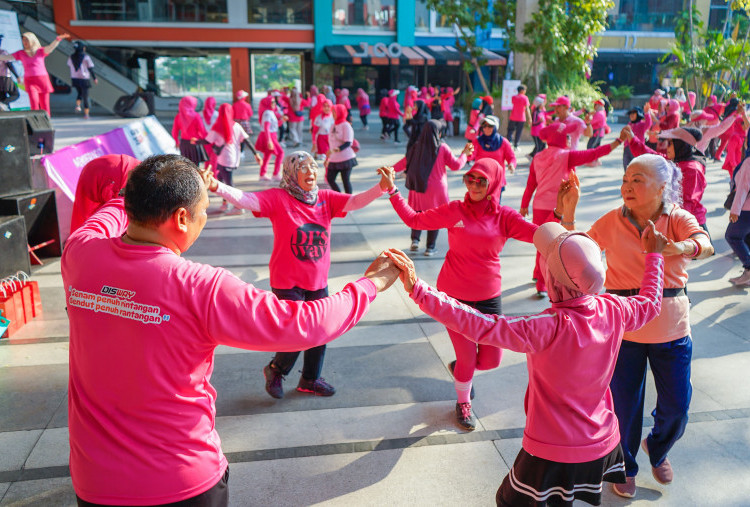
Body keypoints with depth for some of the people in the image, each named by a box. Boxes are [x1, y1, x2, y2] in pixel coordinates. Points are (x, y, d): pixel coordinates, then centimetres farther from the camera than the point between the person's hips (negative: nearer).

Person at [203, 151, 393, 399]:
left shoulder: (326, 198, 0)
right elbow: (245, 200, -25)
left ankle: (310, 379, 41)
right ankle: (275, 370, 28)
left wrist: (382, 187, -25)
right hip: (287, 283, -5)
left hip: (318, 282, 5)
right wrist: (217, 186, -41)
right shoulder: (278, 198, -13)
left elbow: (356, 201, -9)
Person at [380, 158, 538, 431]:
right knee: (468, 359, 8)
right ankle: (463, 403, 39)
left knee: (491, 360, 8)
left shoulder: (504, 217, -6)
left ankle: (459, 367, 44)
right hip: (454, 296, -2)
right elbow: (414, 219, -2)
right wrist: (393, 191, -8)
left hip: (488, 298, 2)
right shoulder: (454, 211, -8)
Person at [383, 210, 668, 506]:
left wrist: (418, 290, -40)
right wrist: (654, 255, 26)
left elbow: (481, 327, -37)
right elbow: (650, 303, 10)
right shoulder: (613, 310, -12)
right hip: (603, 444, 6)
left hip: (554, 453, -6)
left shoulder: (549, 329, -31)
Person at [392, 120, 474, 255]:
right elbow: (456, 165, -5)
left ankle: (415, 239, 4)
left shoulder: (417, 147, -3)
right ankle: (430, 248, 10)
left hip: (419, 187, 2)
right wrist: (465, 154, 12)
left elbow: (404, 162, 4)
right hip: (436, 189, -2)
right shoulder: (442, 148, -9)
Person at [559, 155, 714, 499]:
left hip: (671, 327, 1)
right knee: (624, 405, 8)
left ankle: (657, 448, 45)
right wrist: (569, 210, -17)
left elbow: (705, 245, -26)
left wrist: (680, 247, -49)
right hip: (623, 325, 0)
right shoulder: (612, 222, -4)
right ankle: (625, 467, 36)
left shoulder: (678, 219, -6)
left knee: (676, 406, 10)